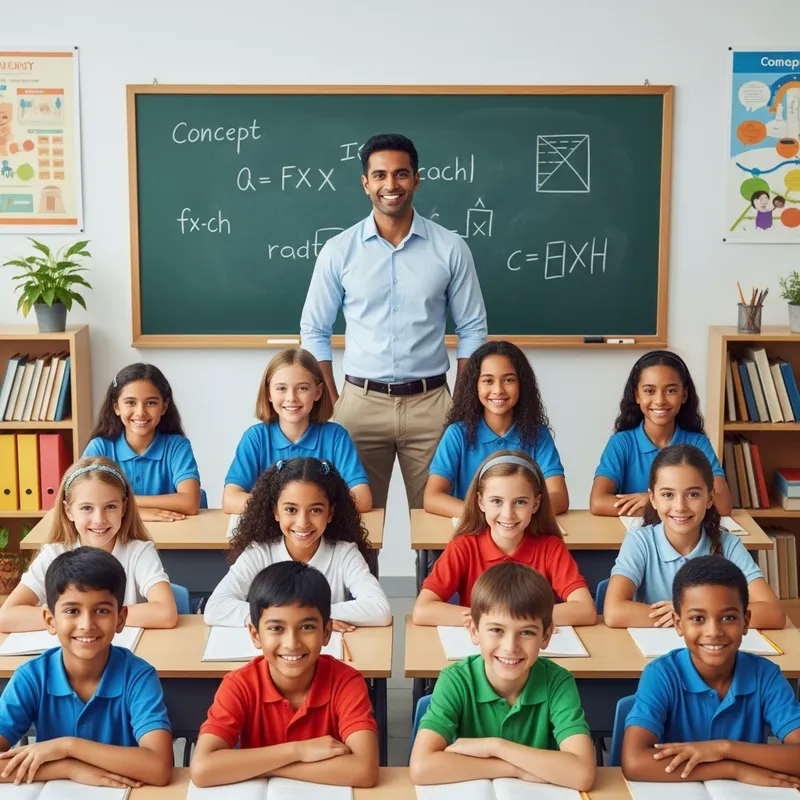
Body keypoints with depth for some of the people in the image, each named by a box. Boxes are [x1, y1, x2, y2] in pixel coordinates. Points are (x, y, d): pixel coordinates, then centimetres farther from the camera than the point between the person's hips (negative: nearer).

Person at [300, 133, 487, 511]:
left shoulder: (450, 248, 0)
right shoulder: (338, 250, 0)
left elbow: (472, 330, 4)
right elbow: (314, 332, 5)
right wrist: (332, 407, 0)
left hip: (430, 403, 0)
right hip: (361, 403, 0)